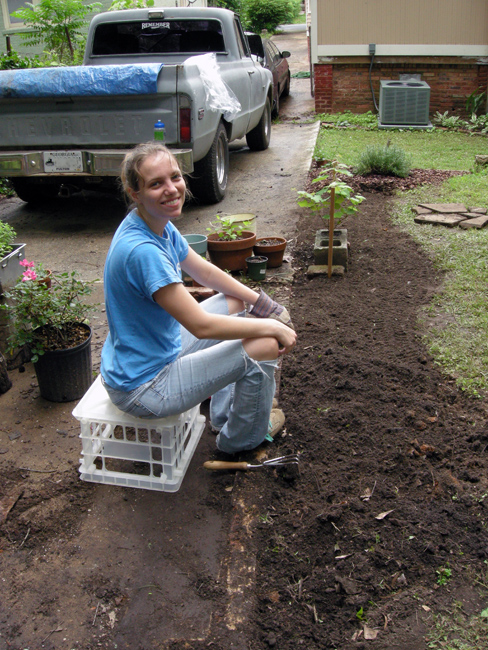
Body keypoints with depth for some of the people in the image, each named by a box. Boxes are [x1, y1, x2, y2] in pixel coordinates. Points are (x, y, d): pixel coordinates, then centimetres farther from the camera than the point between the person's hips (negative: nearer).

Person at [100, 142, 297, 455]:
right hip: (143, 387, -10)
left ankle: (224, 416, 32)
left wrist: (262, 302, 4)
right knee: (266, 345, -12)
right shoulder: (142, 250, -32)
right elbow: (200, 325, -28)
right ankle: (241, 438, 18)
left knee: (235, 304, 21)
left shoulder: (160, 224, -2)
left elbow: (204, 271, 12)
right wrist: (272, 326, -17)